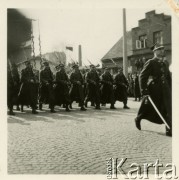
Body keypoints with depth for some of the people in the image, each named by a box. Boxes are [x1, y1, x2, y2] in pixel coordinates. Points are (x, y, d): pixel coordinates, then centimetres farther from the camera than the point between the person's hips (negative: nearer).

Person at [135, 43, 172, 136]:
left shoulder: (164, 64, 14)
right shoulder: (150, 63, -7)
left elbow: (168, 78, 18)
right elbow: (142, 77, -13)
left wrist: (170, 90, 10)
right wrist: (144, 91, -19)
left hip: (165, 90, 6)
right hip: (154, 90, -6)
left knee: (168, 110, -2)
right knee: (148, 109, 9)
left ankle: (169, 130, 3)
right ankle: (138, 119, 37)